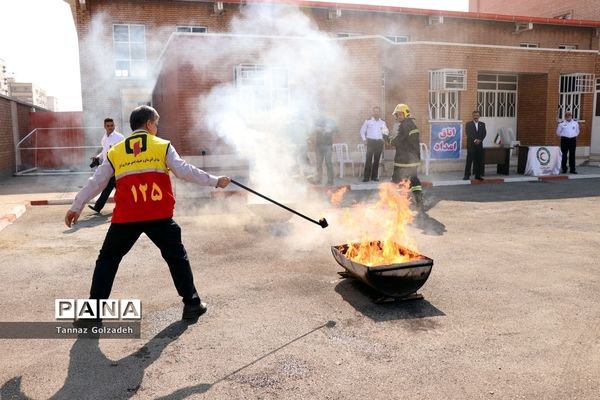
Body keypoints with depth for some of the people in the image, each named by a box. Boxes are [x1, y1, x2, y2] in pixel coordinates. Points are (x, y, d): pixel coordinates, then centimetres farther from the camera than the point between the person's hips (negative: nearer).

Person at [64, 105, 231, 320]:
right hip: (159, 216, -1)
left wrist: (76, 207, 23)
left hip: (126, 217, 1)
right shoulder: (163, 146, 6)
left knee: (107, 259, 18)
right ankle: (192, 304, 17)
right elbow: (186, 171, -1)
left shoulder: (115, 152, 13)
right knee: (177, 257, 16)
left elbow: (96, 182, 14)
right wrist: (215, 181, 7)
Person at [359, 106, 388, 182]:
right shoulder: (368, 121, 1)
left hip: (379, 142, 3)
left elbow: (386, 132, 14)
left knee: (377, 159, 6)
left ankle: (374, 176, 13)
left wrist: (385, 132, -9)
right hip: (371, 142, -3)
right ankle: (366, 177, -8)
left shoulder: (383, 122, 10)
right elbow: (362, 131, 7)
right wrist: (364, 139, -2)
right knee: (368, 159, -10)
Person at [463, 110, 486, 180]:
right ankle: (467, 175, -5)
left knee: (479, 161, 3)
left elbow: (484, 133, 5)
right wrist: (475, 140, -16)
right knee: (469, 160, -7)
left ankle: (478, 175, 9)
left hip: (479, 145, 4)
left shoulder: (482, 124, 13)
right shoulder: (468, 124, 2)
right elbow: (468, 134, -7)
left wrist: (479, 140, -11)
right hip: (471, 145, -3)